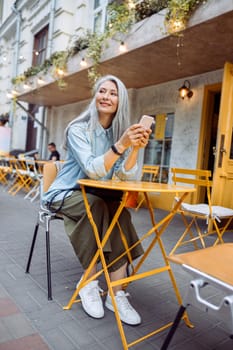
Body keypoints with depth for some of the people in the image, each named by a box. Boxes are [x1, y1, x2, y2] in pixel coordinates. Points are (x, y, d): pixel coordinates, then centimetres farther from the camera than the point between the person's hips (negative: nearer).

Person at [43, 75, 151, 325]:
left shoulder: (120, 132, 1)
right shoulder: (78, 129, -13)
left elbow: (125, 176, -10)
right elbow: (92, 170, -27)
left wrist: (136, 148, -26)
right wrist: (120, 145, -39)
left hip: (96, 196, 4)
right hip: (66, 193, -3)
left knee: (121, 212, -26)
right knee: (96, 206, -33)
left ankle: (117, 294, -21)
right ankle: (89, 284, -17)